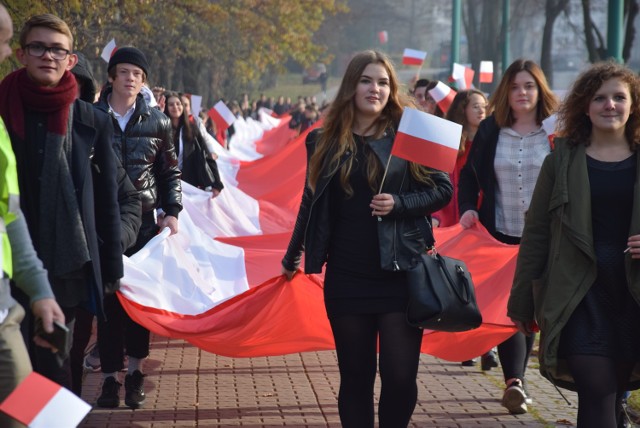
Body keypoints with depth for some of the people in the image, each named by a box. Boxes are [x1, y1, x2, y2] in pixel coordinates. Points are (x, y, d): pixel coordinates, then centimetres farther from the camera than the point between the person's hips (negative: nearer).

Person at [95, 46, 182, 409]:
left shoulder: (157, 121, 6)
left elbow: (170, 171, 13)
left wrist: (172, 211, 3)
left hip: (144, 219, 1)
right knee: (108, 296, -2)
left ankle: (135, 370, 15)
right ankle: (110, 376, 4)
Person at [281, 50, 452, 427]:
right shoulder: (326, 141, 6)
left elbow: (443, 189, 1)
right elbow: (313, 204, 17)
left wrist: (399, 205, -15)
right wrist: (293, 257, 26)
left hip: (400, 274, -2)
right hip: (347, 278, 2)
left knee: (400, 377, -4)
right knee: (355, 378, 8)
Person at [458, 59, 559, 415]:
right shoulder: (490, 130, 3)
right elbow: (469, 175, 10)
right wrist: (467, 208, -6)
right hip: (500, 234, 0)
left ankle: (516, 380, 22)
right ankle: (515, 381, -16)